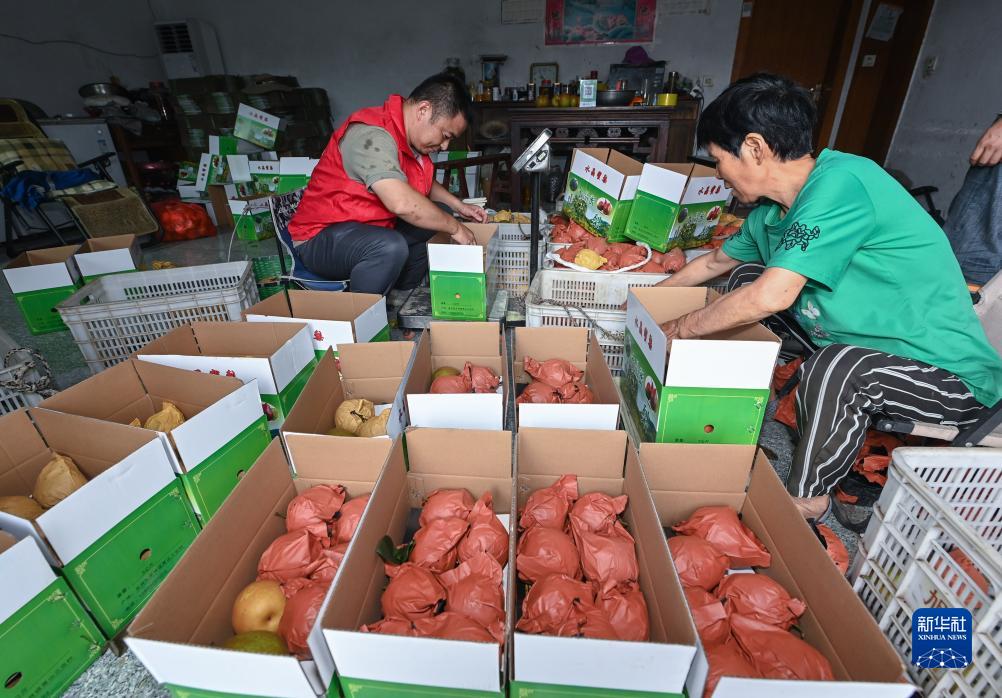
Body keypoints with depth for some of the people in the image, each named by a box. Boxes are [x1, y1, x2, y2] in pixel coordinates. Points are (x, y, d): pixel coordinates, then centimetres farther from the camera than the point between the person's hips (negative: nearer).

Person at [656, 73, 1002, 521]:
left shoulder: (840, 182, -27)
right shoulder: (771, 212, -1)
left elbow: (771, 297, -35)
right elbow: (714, 261, 16)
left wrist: (679, 329, -20)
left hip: (949, 374, -8)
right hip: (857, 344, 9)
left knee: (833, 370, -40)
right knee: (745, 277, 6)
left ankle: (806, 501, -12)